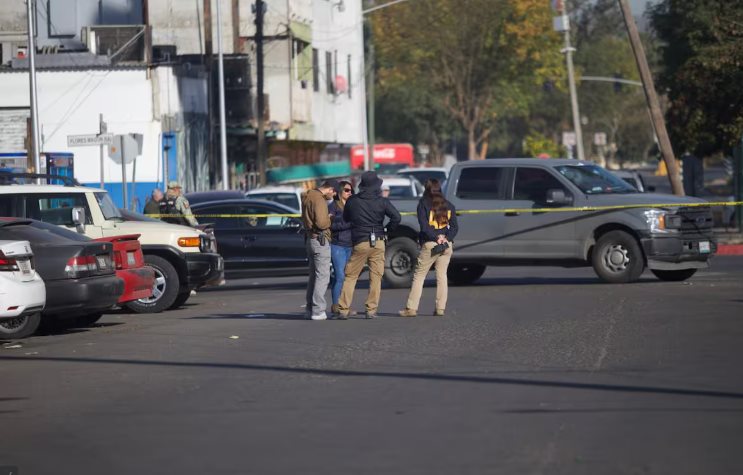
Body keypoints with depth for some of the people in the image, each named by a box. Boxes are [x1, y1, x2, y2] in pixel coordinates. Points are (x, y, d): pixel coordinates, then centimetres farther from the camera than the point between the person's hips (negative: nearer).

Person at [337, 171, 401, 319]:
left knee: (350, 276, 7)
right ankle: (371, 310, 2)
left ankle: (343, 310, 1)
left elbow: (346, 218, 15)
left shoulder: (352, 201, 1)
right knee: (376, 277, 7)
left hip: (360, 243, 0)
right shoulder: (382, 202, -3)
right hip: (378, 243, 0)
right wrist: (387, 229, 5)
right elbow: (396, 217, -10)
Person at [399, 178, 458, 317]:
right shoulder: (448, 205, 11)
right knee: (442, 276, 10)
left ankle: (411, 308, -2)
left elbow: (424, 226, -12)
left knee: (419, 276, 2)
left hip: (430, 244, -4)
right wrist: (446, 238, -7)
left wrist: (436, 237, -11)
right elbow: (455, 226, 4)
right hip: (447, 245, 4)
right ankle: (440, 308, 6)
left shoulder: (423, 204, -2)